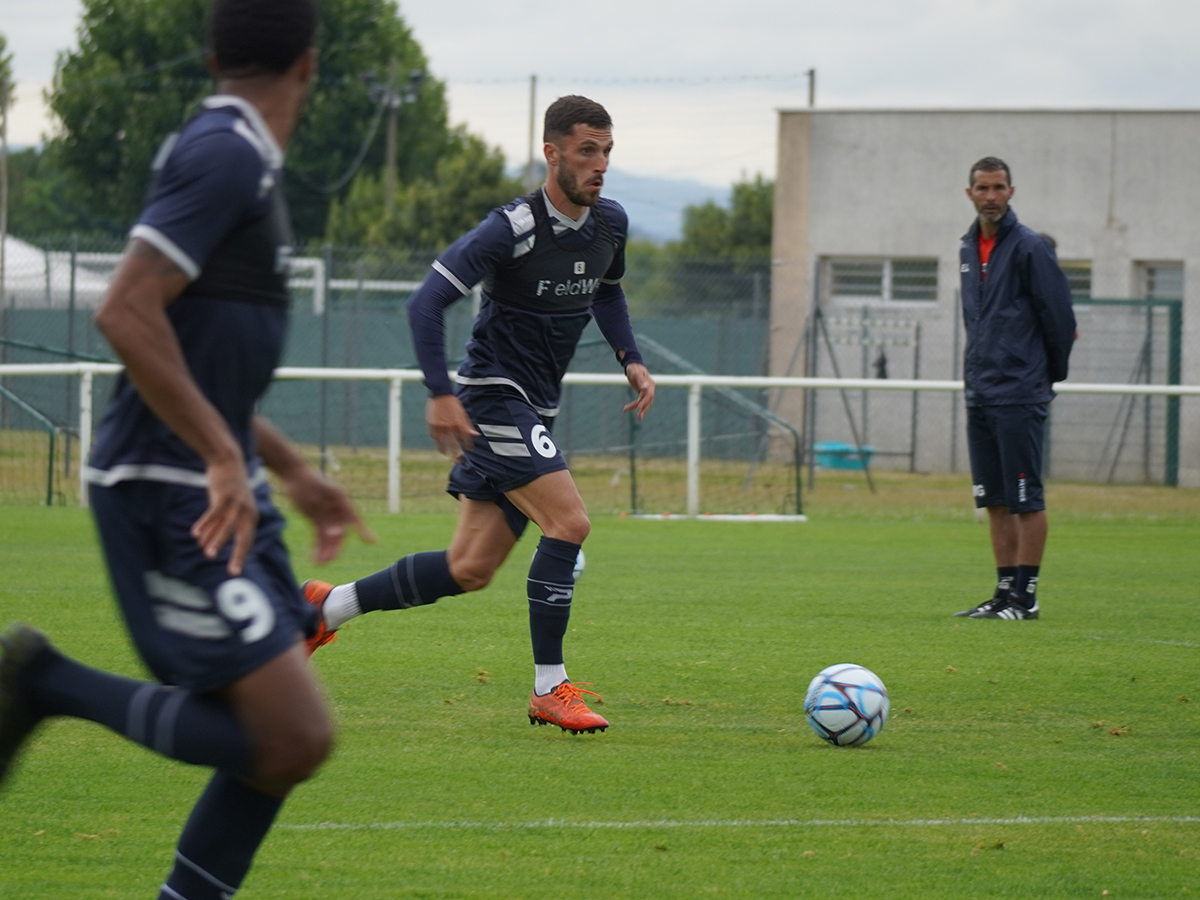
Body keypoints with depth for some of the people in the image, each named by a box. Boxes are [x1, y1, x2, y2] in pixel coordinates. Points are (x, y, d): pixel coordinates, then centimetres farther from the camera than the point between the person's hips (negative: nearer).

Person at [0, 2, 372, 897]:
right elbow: (126, 312, -25)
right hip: (170, 495, -10)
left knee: (288, 736, 9)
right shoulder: (225, 155, -14)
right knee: (293, 739, -15)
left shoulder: (235, 160, 17)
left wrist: (295, 471, 26)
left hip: (220, 488, 10)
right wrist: (225, 456, -26)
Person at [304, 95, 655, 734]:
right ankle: (550, 690, -13)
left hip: (533, 411, 8)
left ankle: (328, 606, 22)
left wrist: (630, 359, 10)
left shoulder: (609, 223, 5)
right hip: (493, 398, -8)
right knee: (569, 522, -21)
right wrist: (441, 393, -25)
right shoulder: (512, 229, -19)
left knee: (469, 570, 7)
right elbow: (426, 303, -19)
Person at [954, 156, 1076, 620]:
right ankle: (1005, 593, 13)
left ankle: (1025, 595, -4)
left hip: (1020, 395, -8)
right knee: (995, 500, 9)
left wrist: (1050, 372, 1)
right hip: (980, 393, 8)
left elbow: (1059, 315, -7)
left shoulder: (1030, 247, -9)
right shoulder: (969, 249, 14)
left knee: (1025, 498, -6)